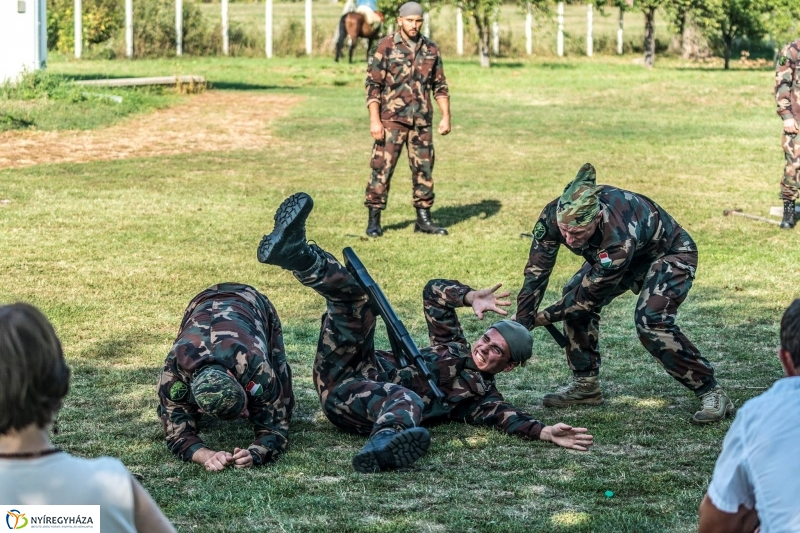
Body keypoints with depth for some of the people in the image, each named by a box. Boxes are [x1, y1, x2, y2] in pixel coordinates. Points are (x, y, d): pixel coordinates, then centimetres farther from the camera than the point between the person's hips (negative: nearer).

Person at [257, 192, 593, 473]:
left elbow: (508, 417, -10)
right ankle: (294, 252, -38)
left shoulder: (482, 393, 11)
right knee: (354, 297, -12)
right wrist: (471, 297, 4)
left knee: (409, 400, -43)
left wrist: (544, 431, -27)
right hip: (342, 373, 6)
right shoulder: (455, 347, 25)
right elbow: (434, 291, 23)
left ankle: (383, 445, -81)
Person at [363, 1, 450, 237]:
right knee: (382, 167, -5)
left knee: (424, 169, 8)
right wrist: (374, 120, -13)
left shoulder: (430, 49, 9)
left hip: (421, 120, 4)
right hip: (392, 119, -4)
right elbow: (373, 85, -6)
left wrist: (446, 116, 6)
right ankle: (374, 220, 2)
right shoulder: (386, 47, -4)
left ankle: (424, 218, 18)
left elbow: (440, 85, 15)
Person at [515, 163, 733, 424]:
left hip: (671, 254, -7)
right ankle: (586, 384, 9)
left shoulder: (618, 238, -44)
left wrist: (545, 317, -18)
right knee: (574, 295, -5)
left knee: (651, 321, -27)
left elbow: (591, 293, -30)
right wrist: (520, 325, -22)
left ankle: (711, 393, -16)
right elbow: (536, 271, -18)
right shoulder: (554, 215, -28)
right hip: (632, 256, 7)